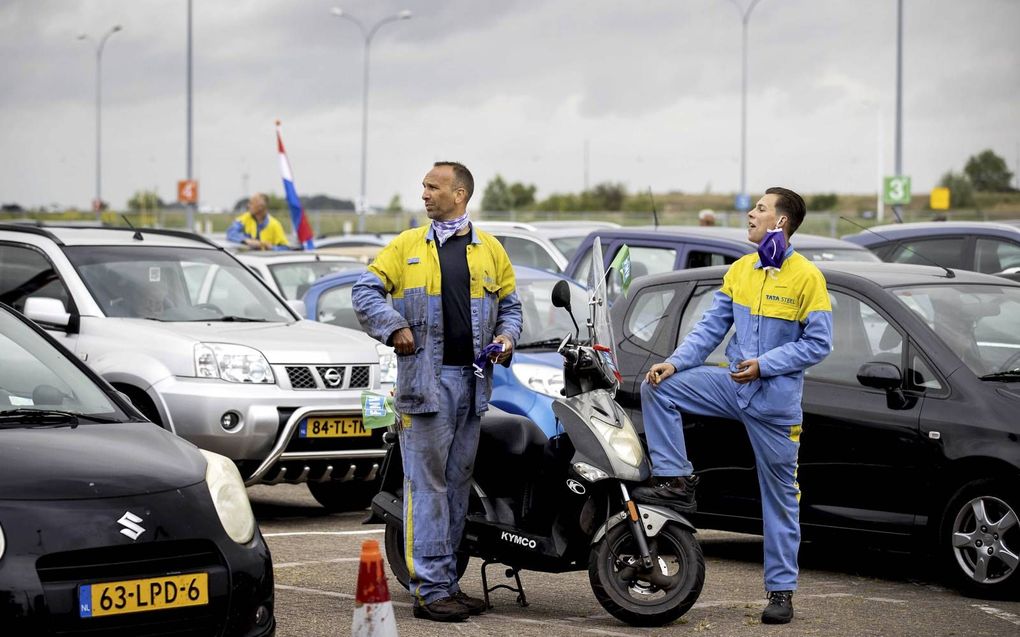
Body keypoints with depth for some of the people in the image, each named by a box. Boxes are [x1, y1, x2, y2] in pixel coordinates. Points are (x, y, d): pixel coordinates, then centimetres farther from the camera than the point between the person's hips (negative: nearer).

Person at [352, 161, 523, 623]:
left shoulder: (490, 250, 12)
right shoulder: (407, 246, 5)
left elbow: (509, 304, 19)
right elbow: (366, 290, 4)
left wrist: (507, 336, 0)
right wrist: (394, 328, -10)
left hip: (473, 378, 4)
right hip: (426, 378, -3)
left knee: (457, 485, 9)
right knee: (427, 485, -7)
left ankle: (446, 581, 16)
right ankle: (430, 589, -7)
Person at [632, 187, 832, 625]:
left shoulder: (806, 277, -11)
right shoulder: (740, 271, 6)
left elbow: (818, 343, -12)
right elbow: (712, 326, 6)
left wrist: (764, 365, -20)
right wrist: (676, 362, -8)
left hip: (776, 399, -5)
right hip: (732, 384, 5)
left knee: (780, 499, 2)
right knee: (657, 387, -12)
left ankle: (781, 589, 10)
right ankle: (676, 480, -7)